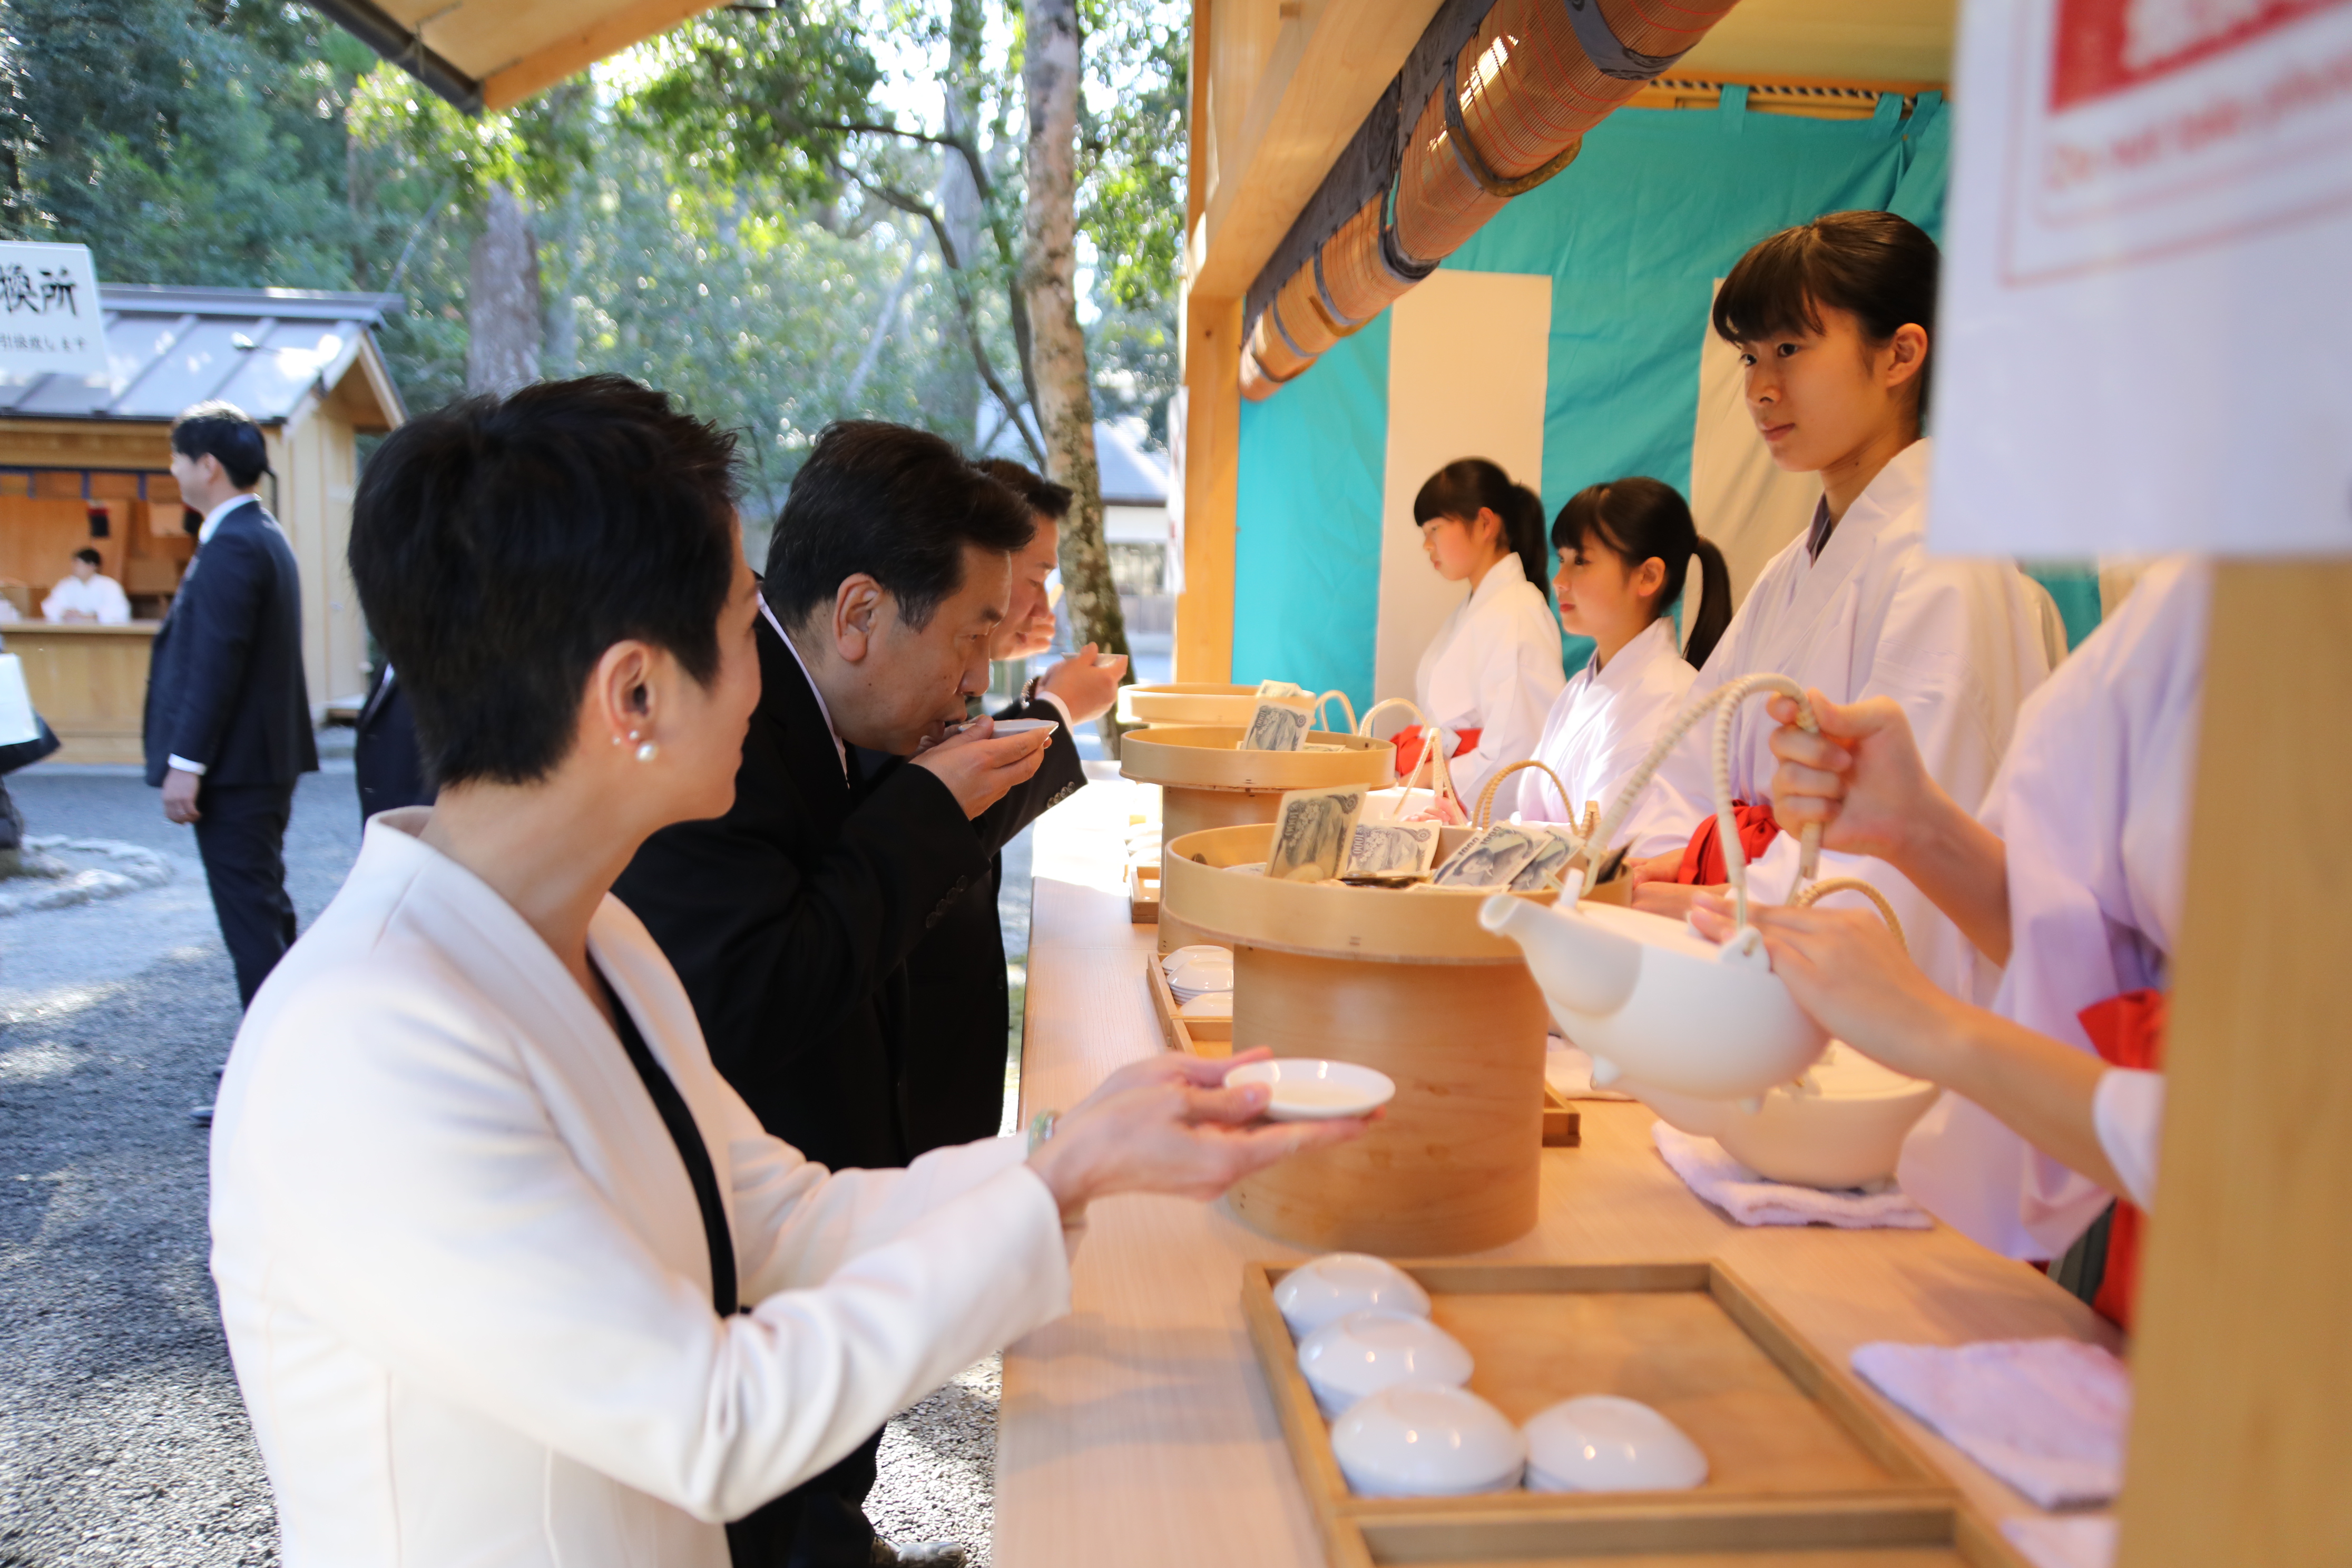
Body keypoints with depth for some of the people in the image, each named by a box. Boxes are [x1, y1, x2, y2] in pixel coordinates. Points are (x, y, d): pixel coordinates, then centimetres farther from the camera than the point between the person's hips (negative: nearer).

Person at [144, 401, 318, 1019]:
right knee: (266, 905, 17)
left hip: (234, 766, -10)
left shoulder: (232, 546, -17)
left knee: (249, 915, -5)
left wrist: (186, 763, -21)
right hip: (268, 760, 10)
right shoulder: (265, 534, 15)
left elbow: (217, 662, -22)